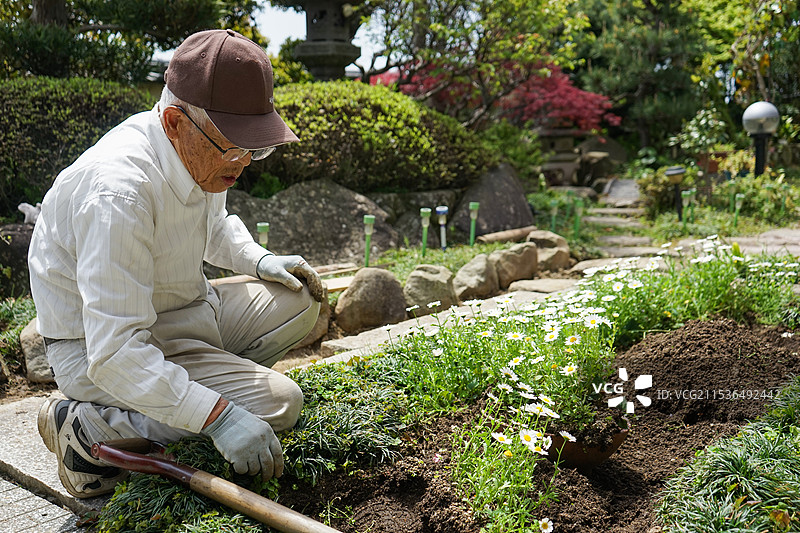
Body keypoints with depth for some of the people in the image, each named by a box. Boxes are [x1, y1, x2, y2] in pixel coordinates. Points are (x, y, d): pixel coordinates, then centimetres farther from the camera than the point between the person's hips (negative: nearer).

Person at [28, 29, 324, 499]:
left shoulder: (205, 153, -4)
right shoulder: (119, 191, -33)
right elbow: (115, 353, -34)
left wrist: (258, 260, 0)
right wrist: (218, 417, -38)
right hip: (99, 349, -8)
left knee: (299, 300, 2)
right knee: (276, 403, -20)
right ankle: (88, 428, -9)